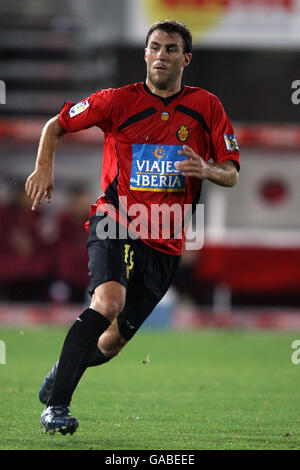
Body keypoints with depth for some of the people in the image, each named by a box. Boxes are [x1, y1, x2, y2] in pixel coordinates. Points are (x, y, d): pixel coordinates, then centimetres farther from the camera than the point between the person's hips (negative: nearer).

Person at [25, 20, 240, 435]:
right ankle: (57, 404, -26)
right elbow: (57, 125, 9)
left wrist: (208, 170, -17)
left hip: (166, 244, 3)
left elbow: (232, 173, 5)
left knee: (113, 342, 6)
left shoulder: (206, 107, 4)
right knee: (109, 301, -31)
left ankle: (63, 369, 39)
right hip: (116, 223, -3)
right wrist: (44, 167, -8)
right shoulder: (118, 101, -1)